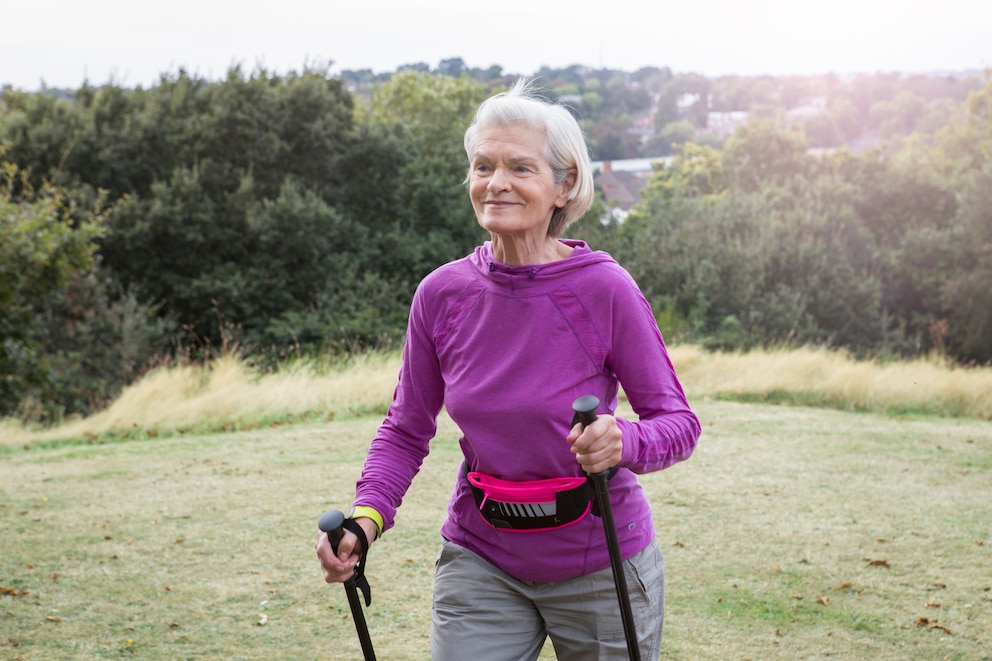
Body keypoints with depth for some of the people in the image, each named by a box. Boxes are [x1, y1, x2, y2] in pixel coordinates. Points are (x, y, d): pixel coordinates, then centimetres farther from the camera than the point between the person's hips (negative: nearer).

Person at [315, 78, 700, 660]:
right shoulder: (442, 295, -7)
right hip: (482, 560, 2)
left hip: (598, 563, -2)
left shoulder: (605, 290, -17)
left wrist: (624, 442, -33)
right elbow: (406, 429, 3)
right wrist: (368, 515, -14)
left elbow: (679, 421, -11)